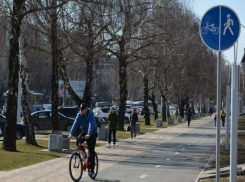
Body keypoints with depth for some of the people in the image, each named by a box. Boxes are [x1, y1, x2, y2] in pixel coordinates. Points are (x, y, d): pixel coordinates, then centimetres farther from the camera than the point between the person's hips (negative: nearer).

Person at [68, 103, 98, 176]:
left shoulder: (90, 114, -22)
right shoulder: (79, 115, -7)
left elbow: (91, 124, -36)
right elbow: (75, 124, -16)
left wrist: (89, 134, -53)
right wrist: (71, 134, -30)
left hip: (92, 134, -5)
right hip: (84, 132, 5)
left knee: (91, 151, -8)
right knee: (78, 141, -23)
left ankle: (92, 169, -3)